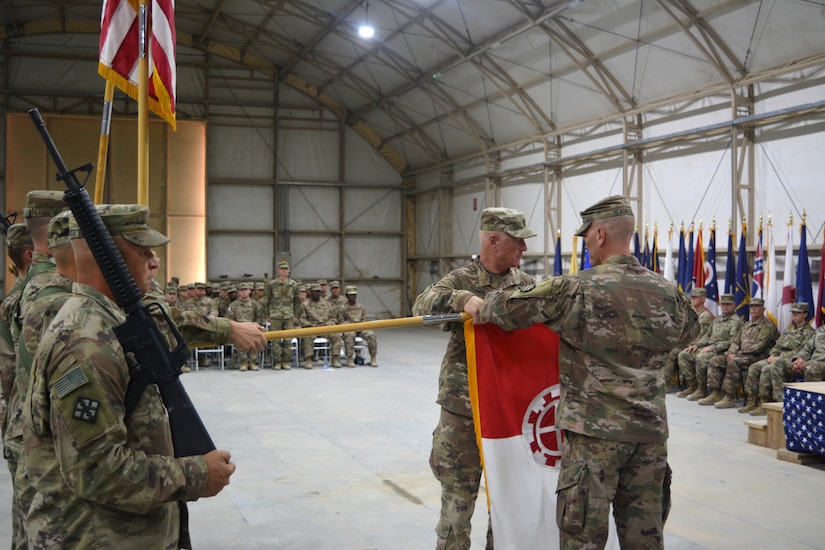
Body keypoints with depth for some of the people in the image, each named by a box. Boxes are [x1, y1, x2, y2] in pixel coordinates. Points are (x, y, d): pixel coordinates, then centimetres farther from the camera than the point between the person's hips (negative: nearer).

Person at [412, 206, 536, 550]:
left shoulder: (525, 282, 7)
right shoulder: (461, 281, -6)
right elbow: (421, 306, -20)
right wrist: (461, 298, -37)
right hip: (464, 404, -4)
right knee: (458, 492, 4)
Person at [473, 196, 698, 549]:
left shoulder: (578, 288, -13)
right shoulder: (665, 291, 4)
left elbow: (511, 307, -13)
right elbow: (689, 330, 24)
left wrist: (481, 310, 8)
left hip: (595, 430, -5)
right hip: (650, 431, 5)